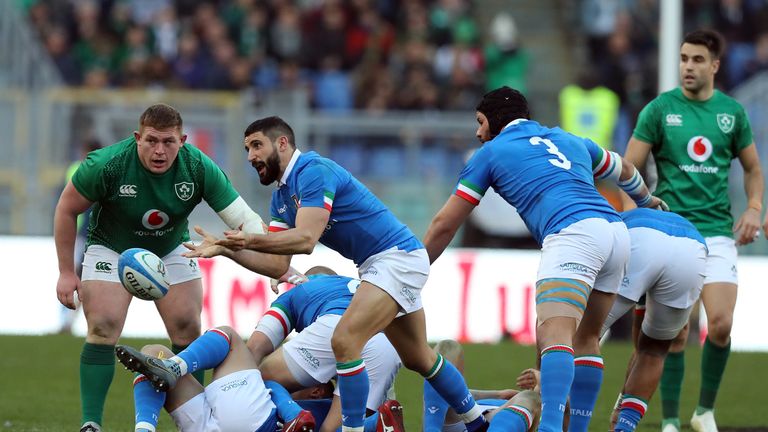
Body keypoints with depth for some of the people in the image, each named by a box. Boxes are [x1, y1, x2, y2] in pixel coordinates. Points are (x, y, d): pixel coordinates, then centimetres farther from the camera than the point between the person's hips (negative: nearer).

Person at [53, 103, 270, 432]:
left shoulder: (199, 168, -26)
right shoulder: (106, 165, -31)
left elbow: (244, 219, -24)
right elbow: (67, 209, -15)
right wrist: (66, 273, -12)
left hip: (171, 250, 3)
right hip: (111, 250, -3)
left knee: (187, 330, -3)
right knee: (102, 331, -16)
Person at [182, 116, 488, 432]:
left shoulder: (313, 171, -18)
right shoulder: (281, 195, 11)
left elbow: (305, 239, -30)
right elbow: (277, 265, 6)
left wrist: (250, 240, -40)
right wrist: (227, 249, -7)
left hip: (396, 256, -11)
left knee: (345, 341, -22)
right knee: (418, 359, 20)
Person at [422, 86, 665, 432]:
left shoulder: (491, 152, 19)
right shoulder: (569, 140, 33)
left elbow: (445, 225, 23)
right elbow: (625, 171, 51)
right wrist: (648, 202, 72)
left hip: (574, 233, -7)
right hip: (616, 230, 7)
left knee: (553, 338, -22)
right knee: (585, 338, 19)